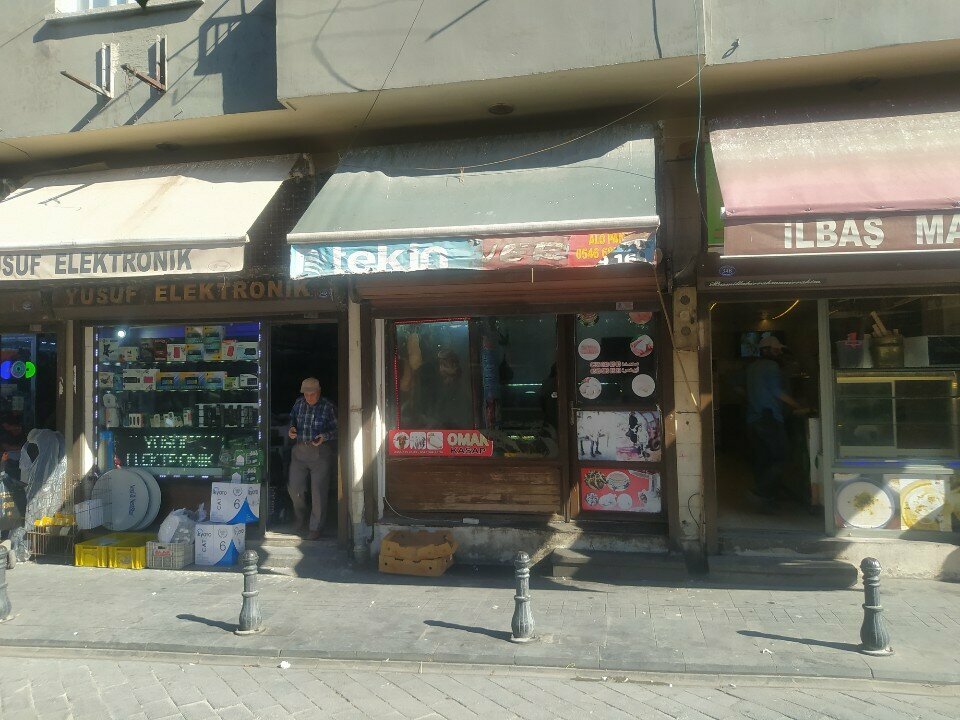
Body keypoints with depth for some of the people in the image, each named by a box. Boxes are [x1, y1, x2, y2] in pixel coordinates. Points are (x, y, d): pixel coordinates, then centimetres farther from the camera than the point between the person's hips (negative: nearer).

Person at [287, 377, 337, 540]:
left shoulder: (328, 407, -6)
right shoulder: (299, 403, 6)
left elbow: (337, 429, -2)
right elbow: (293, 419, 22)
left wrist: (325, 436, -20)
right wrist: (291, 429, 0)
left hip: (320, 452, -4)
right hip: (300, 450, 4)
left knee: (318, 491, -2)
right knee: (294, 488, 5)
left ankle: (316, 528, 12)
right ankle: (301, 519, 33)